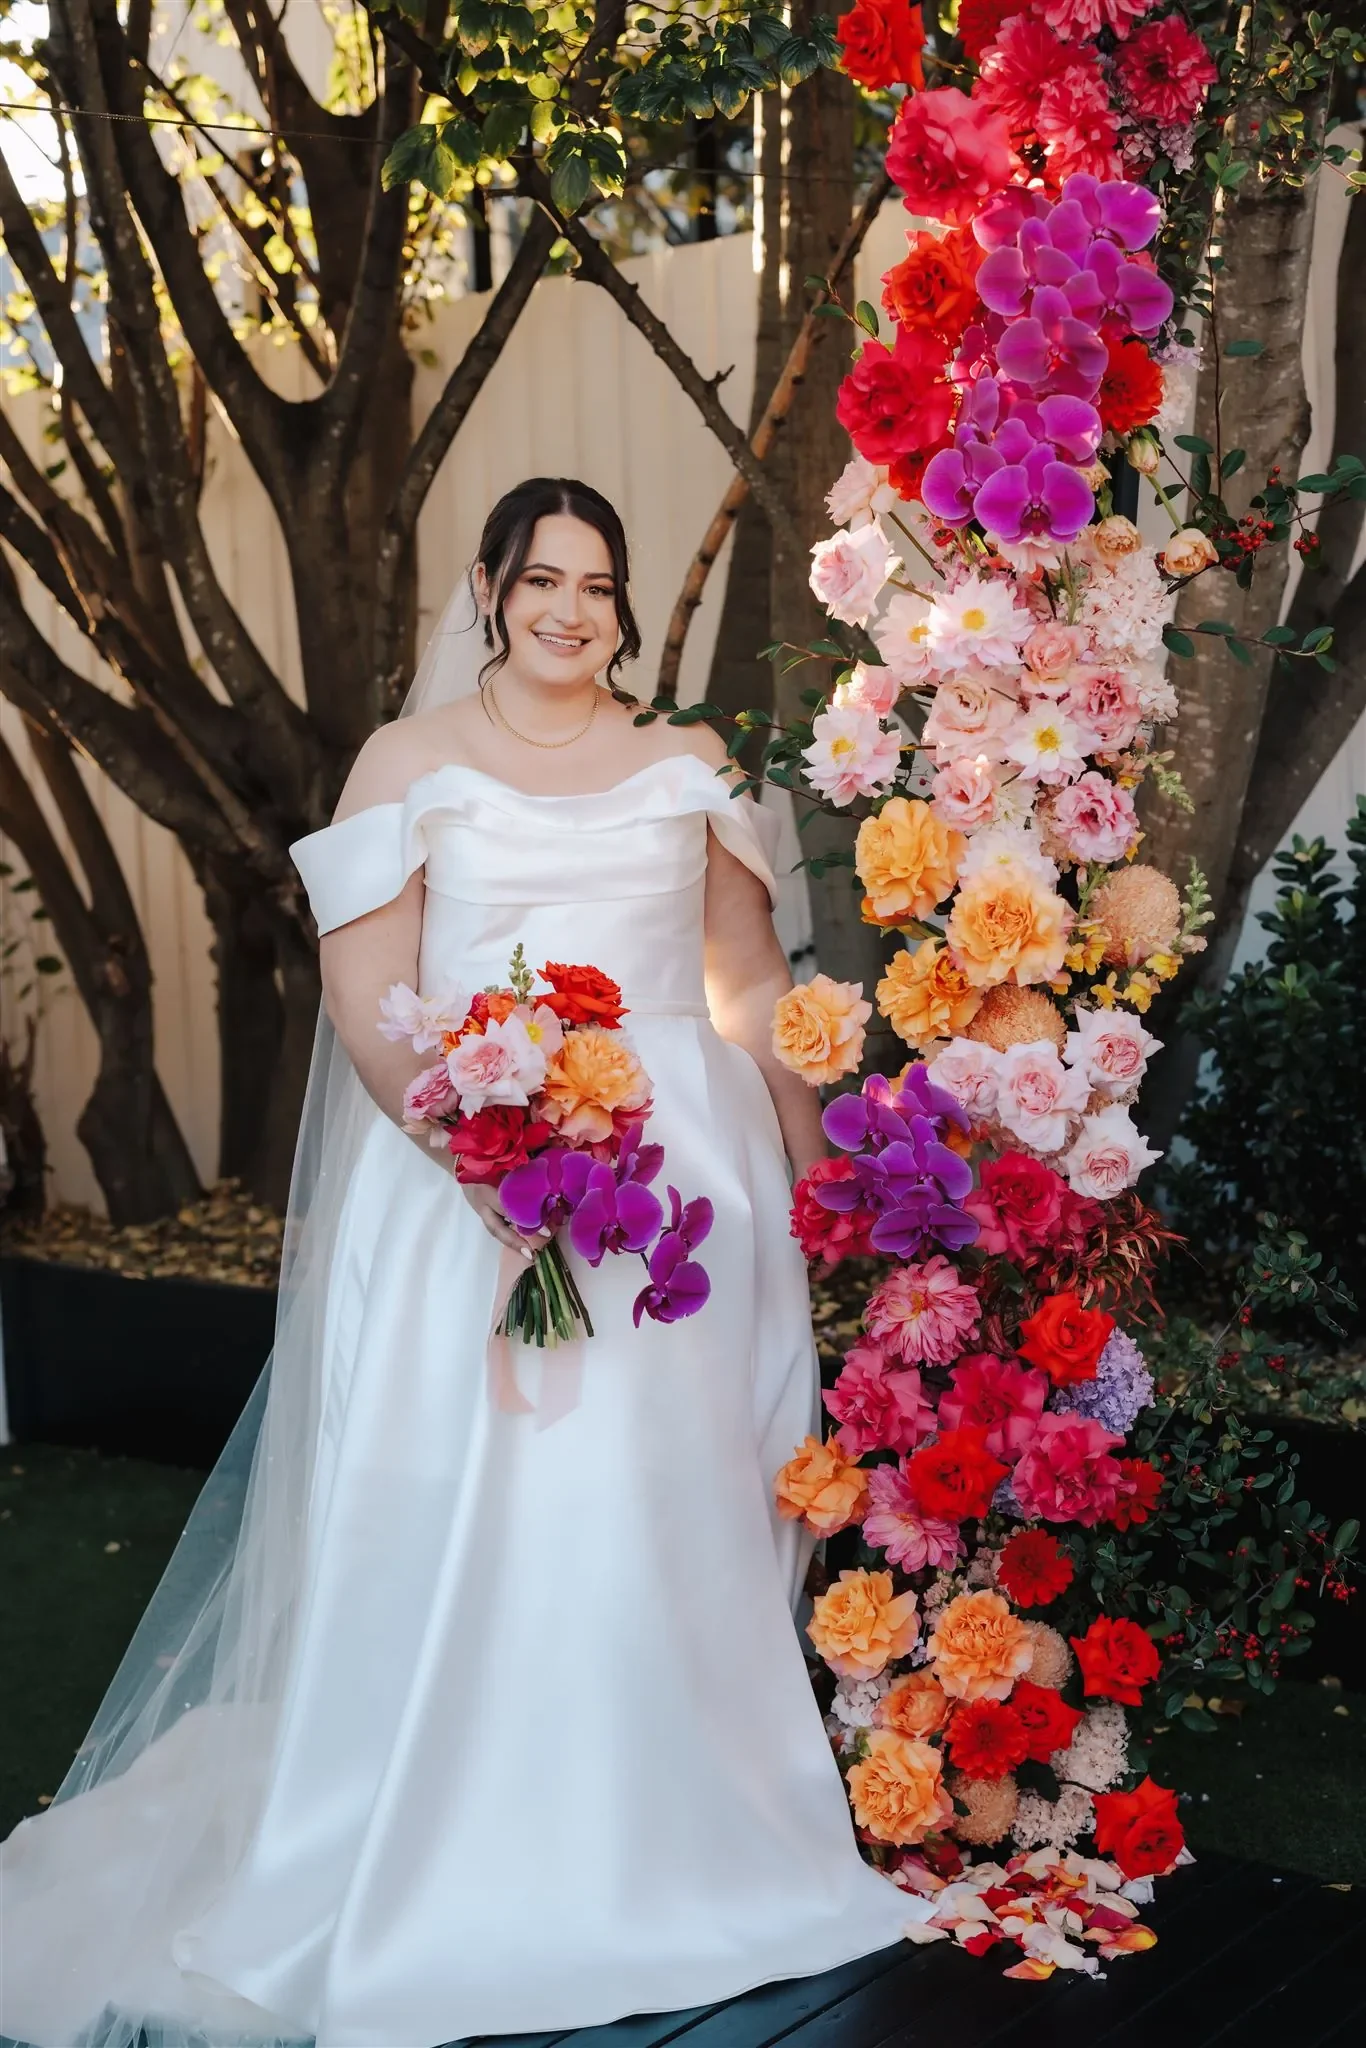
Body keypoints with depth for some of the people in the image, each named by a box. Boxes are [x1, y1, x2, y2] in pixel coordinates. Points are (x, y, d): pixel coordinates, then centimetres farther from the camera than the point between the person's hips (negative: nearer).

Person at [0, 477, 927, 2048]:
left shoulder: (689, 766, 13)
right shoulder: (410, 762, 4)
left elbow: (755, 982, 17)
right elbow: (368, 1002, -4)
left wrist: (810, 1159, 10)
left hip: (682, 1161, 2)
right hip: (462, 1163, -2)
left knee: (671, 1498, 2)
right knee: (456, 1500, -6)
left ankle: (668, 1844, 17)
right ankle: (455, 1869, 8)